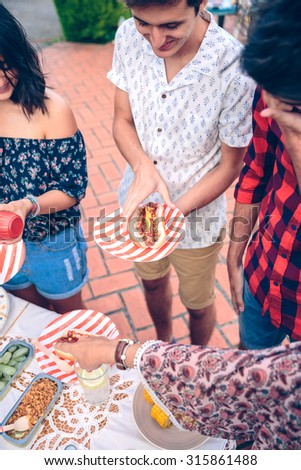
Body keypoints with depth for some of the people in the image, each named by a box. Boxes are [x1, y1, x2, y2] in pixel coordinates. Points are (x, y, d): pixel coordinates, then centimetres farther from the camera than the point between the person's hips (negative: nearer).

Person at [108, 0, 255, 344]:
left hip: (196, 214, -3)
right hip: (140, 206, 4)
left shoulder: (235, 68, -28)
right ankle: (163, 343, 64)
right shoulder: (128, 36, -15)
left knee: (197, 304, 21)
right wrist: (143, 166, -26)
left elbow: (230, 165, -16)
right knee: (152, 282, 29)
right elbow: (122, 121, -5)